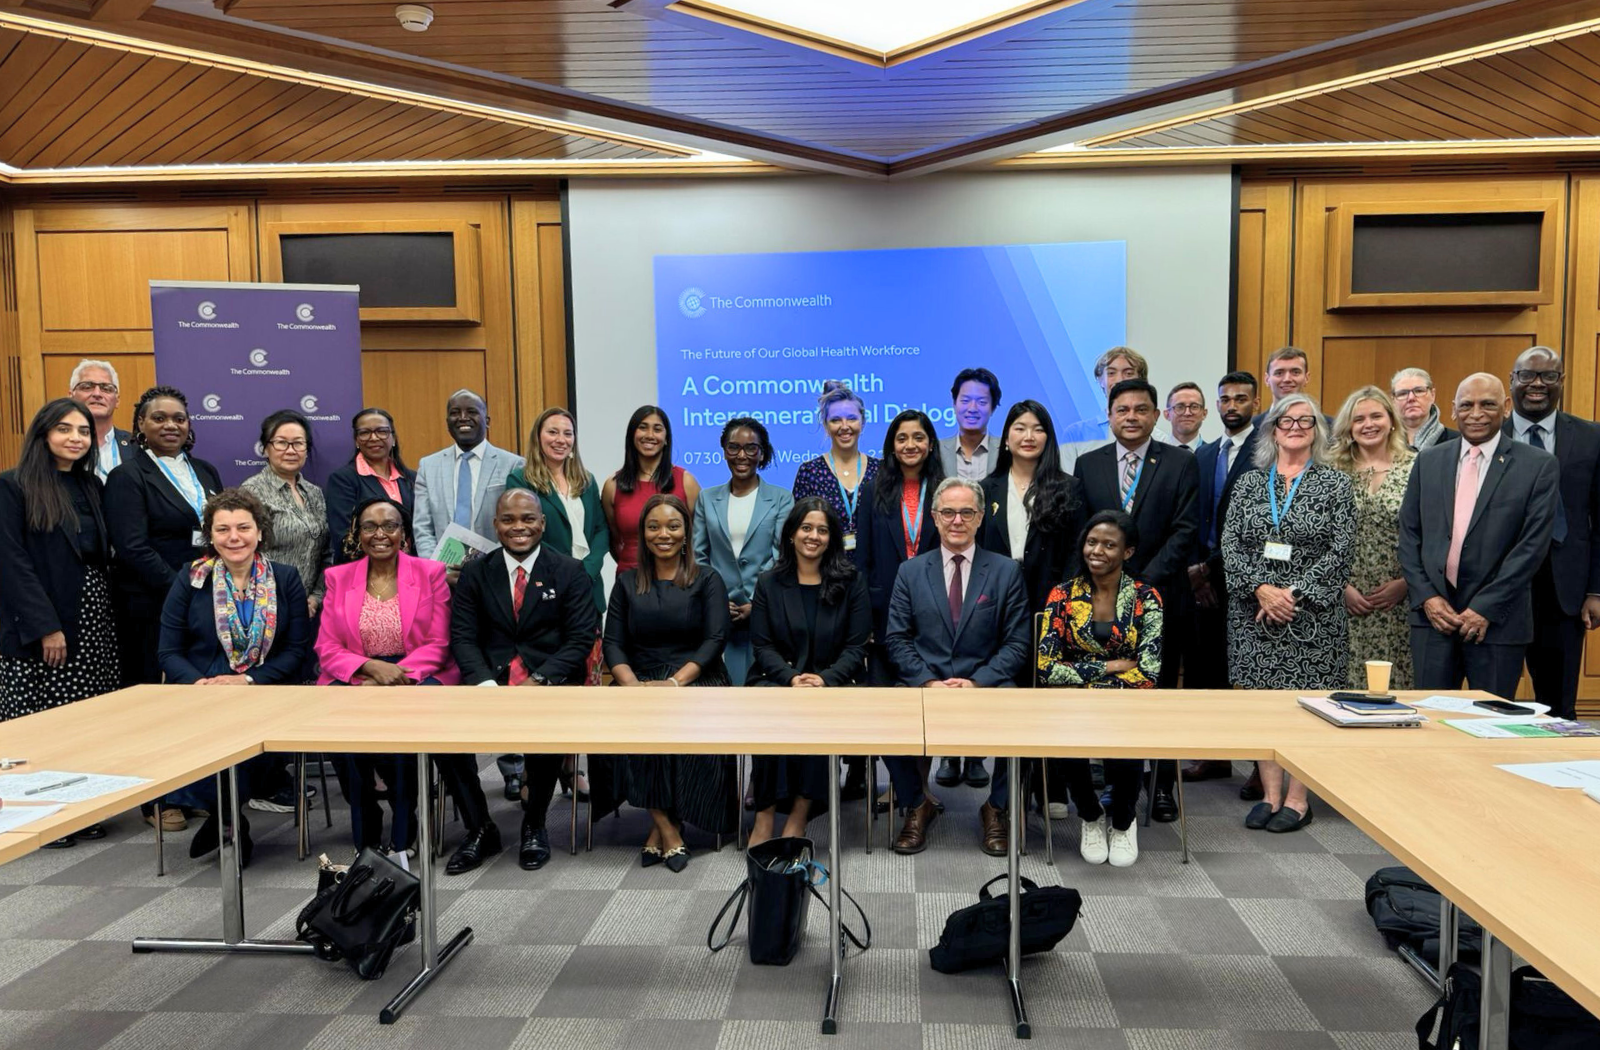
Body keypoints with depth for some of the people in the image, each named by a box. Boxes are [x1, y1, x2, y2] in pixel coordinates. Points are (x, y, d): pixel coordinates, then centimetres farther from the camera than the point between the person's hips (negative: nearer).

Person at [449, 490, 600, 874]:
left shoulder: (570, 572, 3)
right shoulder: (475, 572, 9)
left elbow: (581, 638, -3)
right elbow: (463, 637, 2)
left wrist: (539, 681, -17)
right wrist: (487, 684, -16)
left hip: (550, 680, -2)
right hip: (490, 678, 3)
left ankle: (534, 825, -1)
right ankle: (480, 829, -2)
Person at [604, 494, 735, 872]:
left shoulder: (707, 581, 10)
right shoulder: (627, 583, 17)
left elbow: (715, 639, -3)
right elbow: (613, 643, 7)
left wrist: (675, 682, -19)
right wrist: (632, 684, -14)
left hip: (695, 680, -2)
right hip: (640, 681, 2)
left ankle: (662, 826, -17)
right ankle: (668, 829, -23)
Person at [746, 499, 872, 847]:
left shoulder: (851, 582, 7)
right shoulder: (769, 583, 10)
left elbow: (856, 646, 2)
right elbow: (762, 645, 4)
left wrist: (825, 679, -15)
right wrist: (791, 678, -14)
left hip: (831, 681, -1)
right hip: (777, 678, 1)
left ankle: (798, 818, -24)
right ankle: (765, 816, -26)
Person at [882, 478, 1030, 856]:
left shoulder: (1006, 571, 7)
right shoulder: (911, 572, 10)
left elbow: (1016, 643, 2)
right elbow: (897, 639, 4)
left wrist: (977, 682, -13)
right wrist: (929, 682, -12)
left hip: (986, 683, -1)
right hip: (923, 683, 1)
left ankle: (996, 808, -2)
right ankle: (917, 806, 0)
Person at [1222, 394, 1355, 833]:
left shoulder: (1335, 484, 2)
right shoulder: (1249, 483, 9)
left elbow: (1339, 551, -5)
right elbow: (1230, 545, 2)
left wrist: (1293, 594, -13)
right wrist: (1261, 589, -12)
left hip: (1312, 613, -2)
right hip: (1254, 610, 3)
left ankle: (1298, 797, 10)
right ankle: (1271, 794, 14)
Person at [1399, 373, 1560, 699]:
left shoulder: (1538, 465, -1)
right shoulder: (1429, 461, 9)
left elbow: (1533, 544, -7)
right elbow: (1409, 534, 8)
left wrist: (1486, 607, -12)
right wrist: (1425, 597, -3)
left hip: (1498, 621, -2)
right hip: (1433, 613, 2)